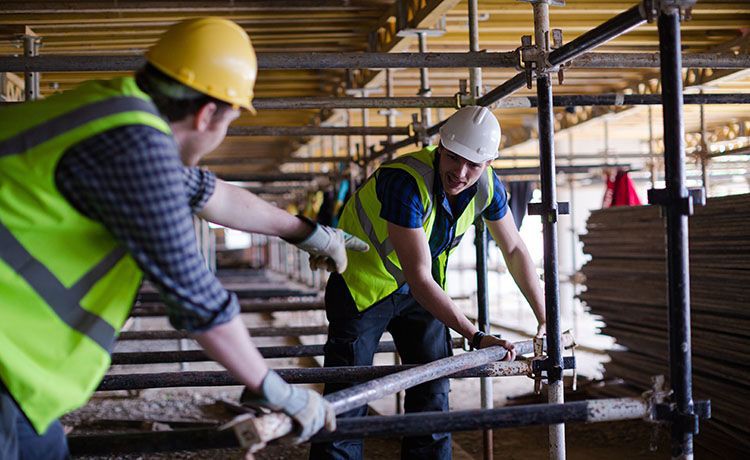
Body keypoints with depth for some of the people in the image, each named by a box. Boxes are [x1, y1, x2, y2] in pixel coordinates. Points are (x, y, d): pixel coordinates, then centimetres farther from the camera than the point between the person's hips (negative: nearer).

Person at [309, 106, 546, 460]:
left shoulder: (487, 186, -15)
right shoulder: (406, 182, -36)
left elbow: (514, 249, 1)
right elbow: (419, 278, -35)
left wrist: (545, 318, -2)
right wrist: (475, 337, -35)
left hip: (422, 289, 7)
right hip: (364, 284, -6)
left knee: (433, 391, 9)